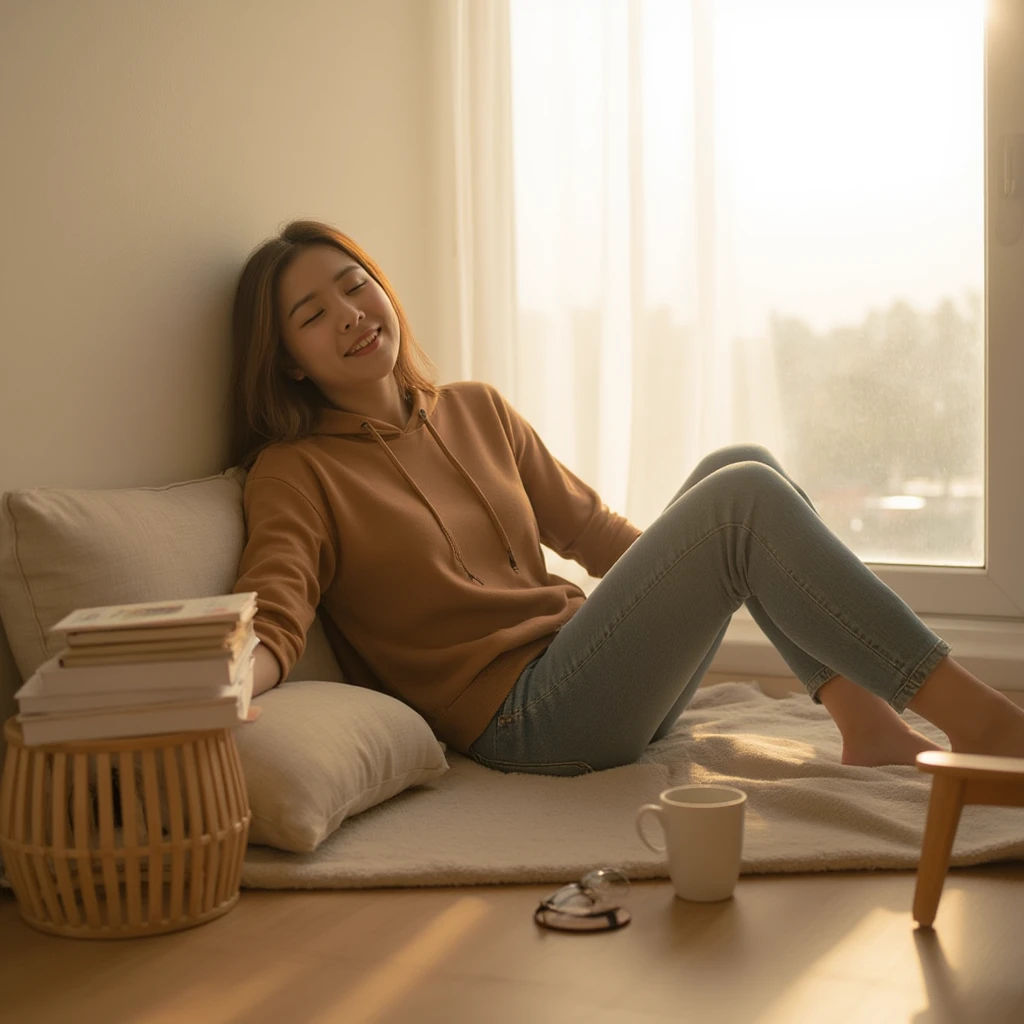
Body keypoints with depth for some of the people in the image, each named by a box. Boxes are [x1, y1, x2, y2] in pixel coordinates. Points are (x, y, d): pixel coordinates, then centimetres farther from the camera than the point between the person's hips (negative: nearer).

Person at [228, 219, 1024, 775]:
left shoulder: (475, 410, 17)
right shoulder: (296, 473, -2)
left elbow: (590, 529, 23)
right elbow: (271, 621, -17)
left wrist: (694, 575, 21)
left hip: (600, 685, 7)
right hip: (524, 721, -7)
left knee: (737, 466, -4)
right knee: (744, 497, -20)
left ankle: (870, 727, -10)